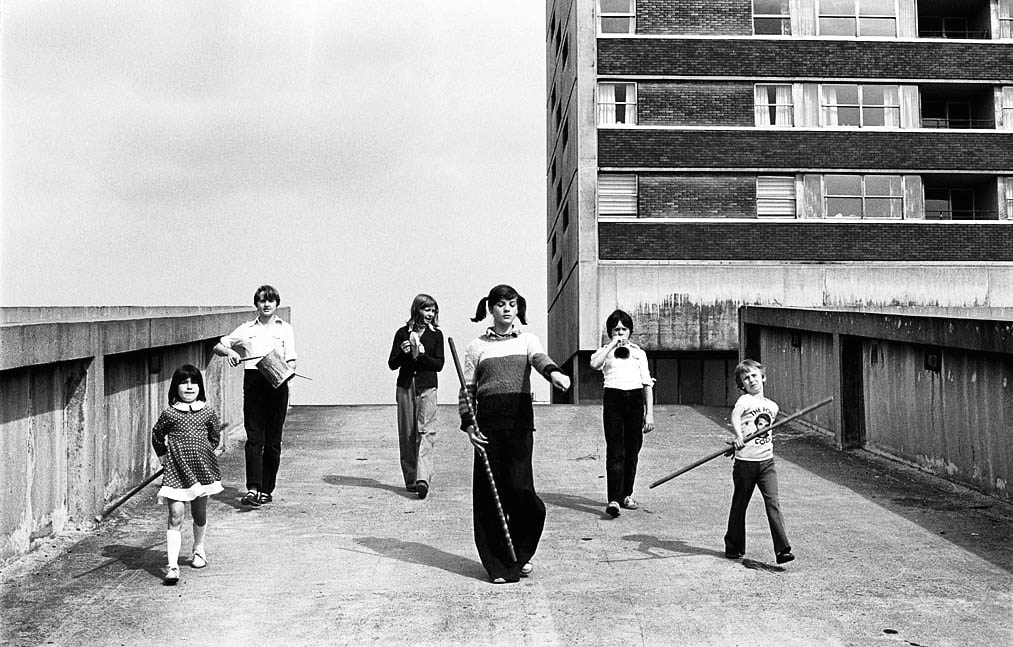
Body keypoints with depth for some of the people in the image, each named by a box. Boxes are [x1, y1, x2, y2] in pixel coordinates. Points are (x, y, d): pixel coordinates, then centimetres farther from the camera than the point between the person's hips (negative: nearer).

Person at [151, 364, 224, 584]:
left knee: (199, 514, 16)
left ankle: (198, 550, 40)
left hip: (201, 469, 2)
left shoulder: (208, 412, 1)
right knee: (175, 517, -9)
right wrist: (163, 456, 10)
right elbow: (157, 435, 11)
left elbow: (215, 436, 17)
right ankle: (172, 565, -10)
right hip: (176, 471, -2)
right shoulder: (170, 414, -4)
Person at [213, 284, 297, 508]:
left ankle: (267, 490, 13)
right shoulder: (246, 329, 14)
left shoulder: (284, 328, 12)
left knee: (273, 440, 3)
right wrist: (229, 351, -5)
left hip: (277, 383, 0)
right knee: (254, 438, -10)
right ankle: (252, 489, -16)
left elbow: (291, 361, 5)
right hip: (253, 382, 0)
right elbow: (218, 347, 17)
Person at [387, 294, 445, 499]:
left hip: (427, 387, -1)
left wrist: (422, 355, -14)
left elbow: (439, 364, 0)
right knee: (407, 435, 4)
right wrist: (403, 353, -13)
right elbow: (392, 364, 6)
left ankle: (423, 478, -21)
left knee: (426, 431, -14)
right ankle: (410, 479, 14)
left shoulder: (436, 335, 6)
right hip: (405, 386, 1)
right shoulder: (402, 333, 7)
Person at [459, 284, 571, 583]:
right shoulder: (477, 346, 12)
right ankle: (499, 564, 13)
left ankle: (522, 553, 19)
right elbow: (467, 390, 11)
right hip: (488, 421, 1)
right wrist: (468, 424, -3)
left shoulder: (527, 340, 11)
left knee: (519, 486, -8)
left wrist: (553, 371, -34)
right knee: (490, 490, 0)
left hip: (520, 418, -1)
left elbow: (539, 358, -11)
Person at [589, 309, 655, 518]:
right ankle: (613, 500, -15)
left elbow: (647, 384, 13)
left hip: (635, 399, 3)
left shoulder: (639, 353, 18)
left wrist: (649, 413, 6)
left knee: (632, 451, 7)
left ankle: (626, 495, 21)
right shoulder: (605, 351, 12)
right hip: (613, 399, -3)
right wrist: (612, 344, -8)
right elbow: (594, 364, -14)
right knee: (615, 452, -10)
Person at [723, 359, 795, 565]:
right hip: (745, 462, -3)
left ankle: (782, 550, -10)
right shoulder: (744, 400, -5)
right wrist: (738, 436, -43)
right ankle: (733, 547, 24)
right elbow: (734, 417, -26)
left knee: (773, 503, -9)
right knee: (739, 505, 9)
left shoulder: (772, 406, 12)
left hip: (767, 461, 3)